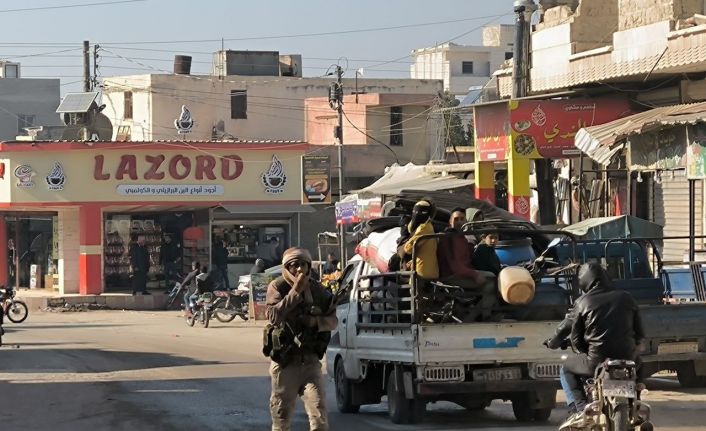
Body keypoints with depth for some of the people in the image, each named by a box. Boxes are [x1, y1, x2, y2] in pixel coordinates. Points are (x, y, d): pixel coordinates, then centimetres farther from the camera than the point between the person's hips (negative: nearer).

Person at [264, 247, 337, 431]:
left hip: (310, 361, 2)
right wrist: (295, 291, -24)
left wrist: (316, 321, -10)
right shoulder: (277, 287, -7)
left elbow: (333, 320, 11)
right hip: (285, 362, -2)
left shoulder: (317, 290, 5)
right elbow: (273, 316, -23)